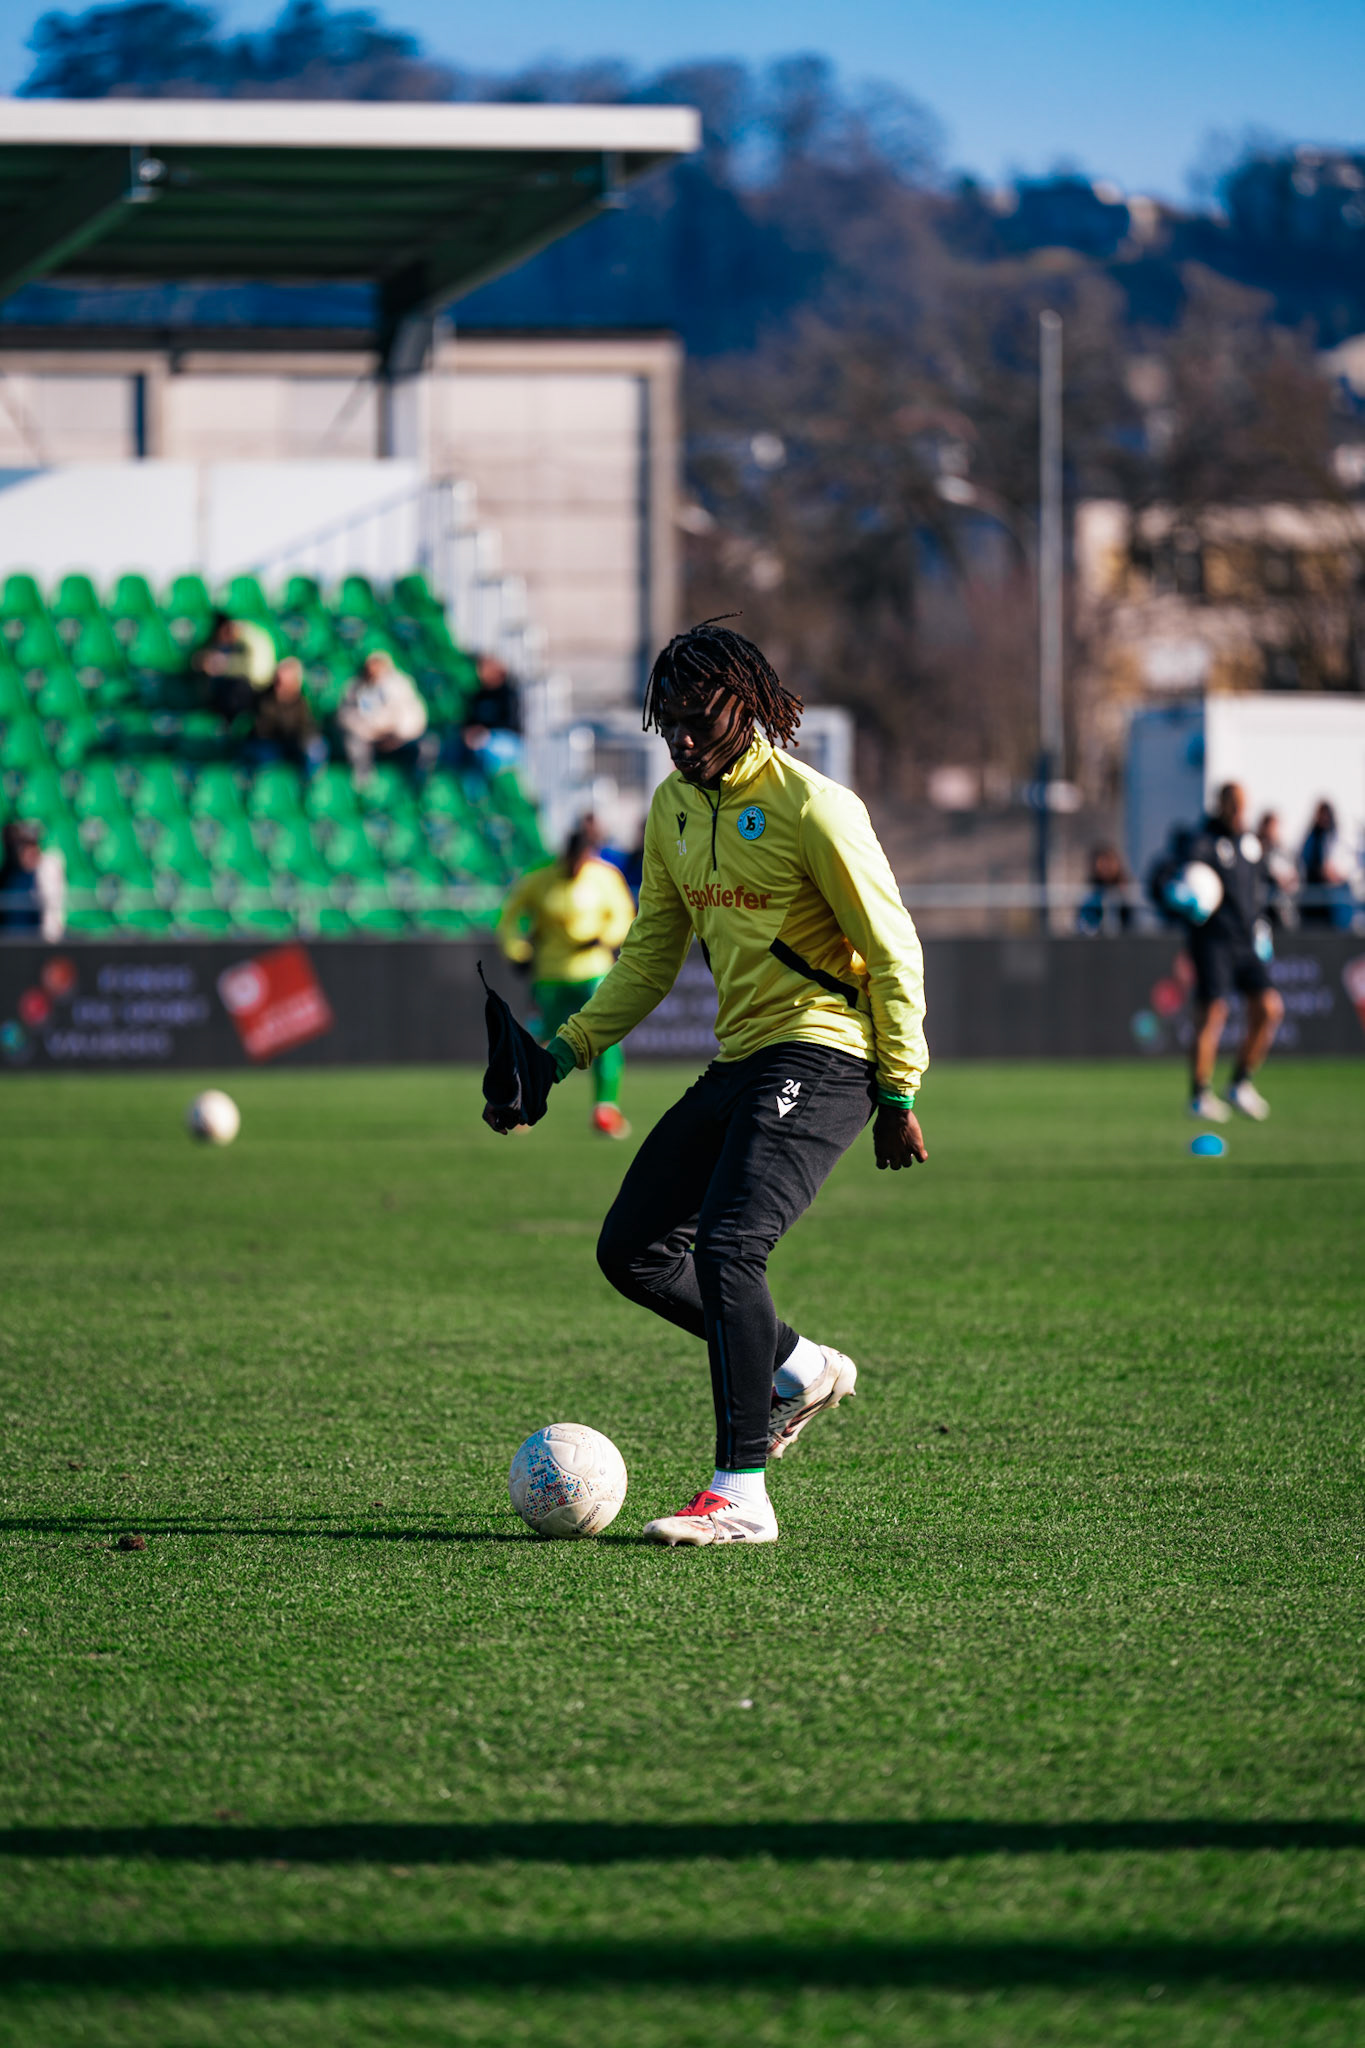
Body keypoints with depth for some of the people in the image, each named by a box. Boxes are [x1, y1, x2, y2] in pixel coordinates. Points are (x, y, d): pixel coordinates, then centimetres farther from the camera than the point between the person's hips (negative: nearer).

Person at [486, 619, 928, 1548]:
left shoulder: (813, 808, -13)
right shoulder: (673, 807, 10)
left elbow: (894, 953, -11)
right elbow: (652, 956, 19)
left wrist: (898, 1096, -12)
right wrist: (569, 1047, 8)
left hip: (819, 1055, -9)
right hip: (739, 1058, 9)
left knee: (727, 1247, -23)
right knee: (632, 1250, 6)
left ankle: (740, 1493, -22)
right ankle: (799, 1368, 23)